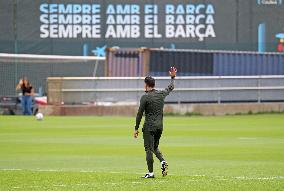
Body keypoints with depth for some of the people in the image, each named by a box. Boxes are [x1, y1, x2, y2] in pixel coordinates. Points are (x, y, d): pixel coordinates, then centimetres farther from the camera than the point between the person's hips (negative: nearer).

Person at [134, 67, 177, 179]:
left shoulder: (145, 97, -11)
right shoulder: (161, 94, 5)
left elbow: (140, 114, -11)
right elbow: (170, 88, 27)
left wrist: (136, 128, -6)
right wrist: (173, 78, 45)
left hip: (149, 127, -6)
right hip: (159, 126, 6)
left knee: (149, 149, -2)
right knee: (155, 147, 20)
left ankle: (150, 173, -2)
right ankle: (163, 161, -7)